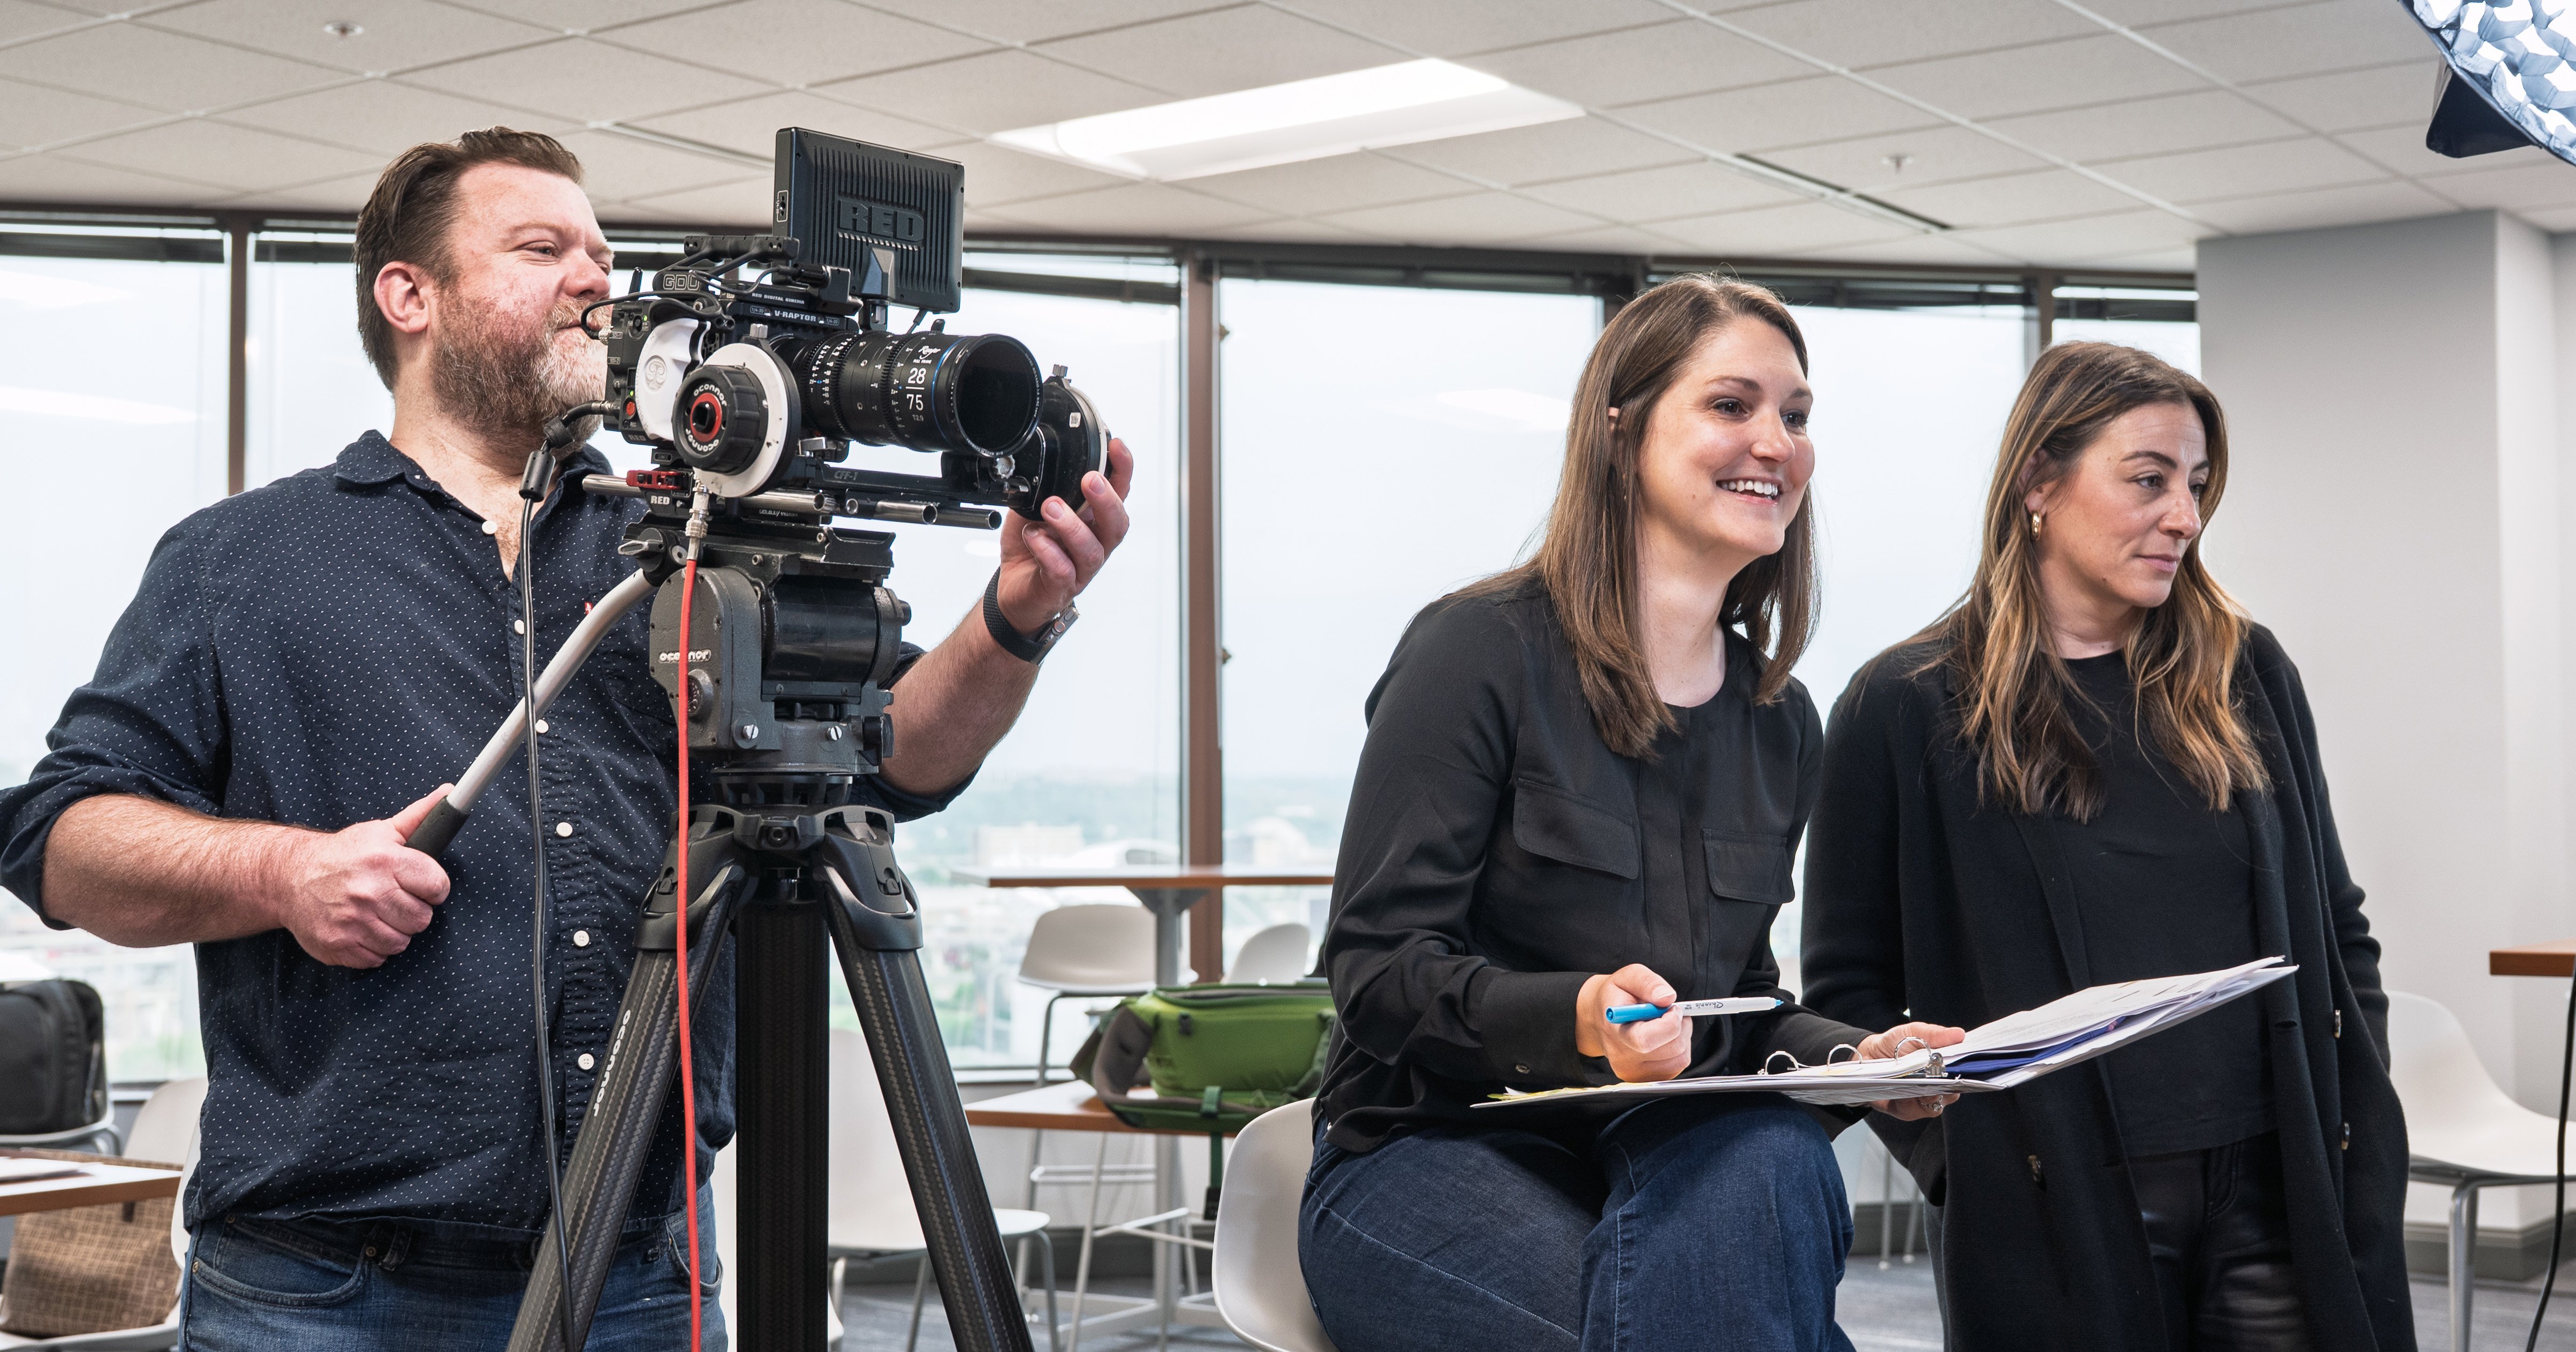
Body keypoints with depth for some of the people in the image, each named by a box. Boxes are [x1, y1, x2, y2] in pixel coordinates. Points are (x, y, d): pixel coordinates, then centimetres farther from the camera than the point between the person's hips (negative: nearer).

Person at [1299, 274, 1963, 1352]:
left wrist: (1856, 1056, -4)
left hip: (1669, 1157, 6)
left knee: (1773, 1159, -32)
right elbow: (1375, 966, -12)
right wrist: (1577, 1018, -30)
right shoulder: (1484, 649, -8)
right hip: (1432, 1154, -5)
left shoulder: (1779, 723, 12)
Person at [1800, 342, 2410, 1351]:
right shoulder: (1905, 707, -2)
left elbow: (2336, 929, 14)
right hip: (2058, 1218, -3)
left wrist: (2365, 1146, 5)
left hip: (2281, 1195, 3)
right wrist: (1955, 1151, -12)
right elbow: (1847, 988, -1)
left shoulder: (2245, 673, 9)